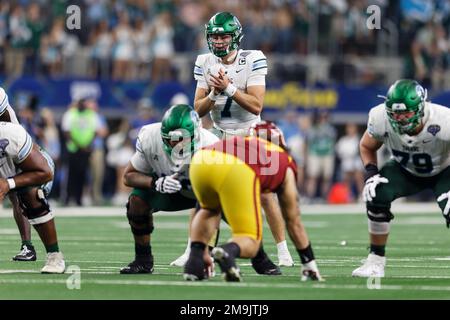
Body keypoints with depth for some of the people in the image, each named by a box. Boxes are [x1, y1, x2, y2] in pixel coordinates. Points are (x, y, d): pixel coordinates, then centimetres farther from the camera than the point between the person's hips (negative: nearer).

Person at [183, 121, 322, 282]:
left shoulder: (241, 143, 44)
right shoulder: (285, 165, 35)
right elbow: (294, 223, 38)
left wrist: (200, 249, 54)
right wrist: (310, 266, 47)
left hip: (200, 160, 4)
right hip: (237, 171, -4)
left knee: (210, 210, 36)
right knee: (250, 243, 11)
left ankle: (194, 260, 12)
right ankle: (229, 251, -24)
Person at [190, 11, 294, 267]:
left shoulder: (252, 60, -14)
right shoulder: (205, 63, -3)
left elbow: (256, 105, -21)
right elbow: (199, 109, -4)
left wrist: (229, 88, -29)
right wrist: (214, 93, -23)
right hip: (220, 136, 3)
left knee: (265, 194, -6)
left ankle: (283, 251, 3)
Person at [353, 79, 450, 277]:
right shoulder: (381, 118, -29)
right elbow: (366, 147, -5)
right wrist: (371, 174, -23)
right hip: (406, 169, 3)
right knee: (377, 196, -22)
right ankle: (376, 261, -6)